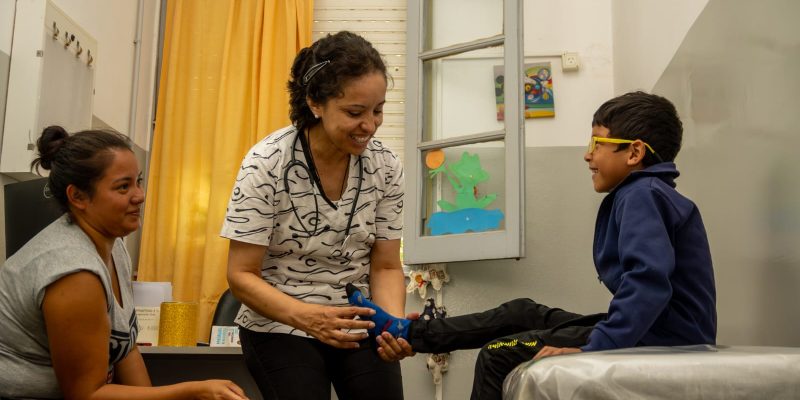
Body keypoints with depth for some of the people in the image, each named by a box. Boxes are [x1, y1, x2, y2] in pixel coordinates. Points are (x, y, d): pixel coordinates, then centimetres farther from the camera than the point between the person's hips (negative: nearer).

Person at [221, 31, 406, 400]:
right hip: (279, 327, -3)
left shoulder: (385, 166, -8)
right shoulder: (266, 164, -18)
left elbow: (385, 266, -2)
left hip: (358, 324, 3)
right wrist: (307, 316, -33)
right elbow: (242, 275, -16)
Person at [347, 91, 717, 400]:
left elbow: (648, 280, -31)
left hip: (660, 343, -10)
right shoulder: (640, 195, 16)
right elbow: (644, 280, 13)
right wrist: (596, 337, 2)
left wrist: (593, 349, -32)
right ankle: (408, 333, 21)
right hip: (647, 331, 10)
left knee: (500, 357, -8)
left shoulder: (643, 195, -16)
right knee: (522, 313, 13)